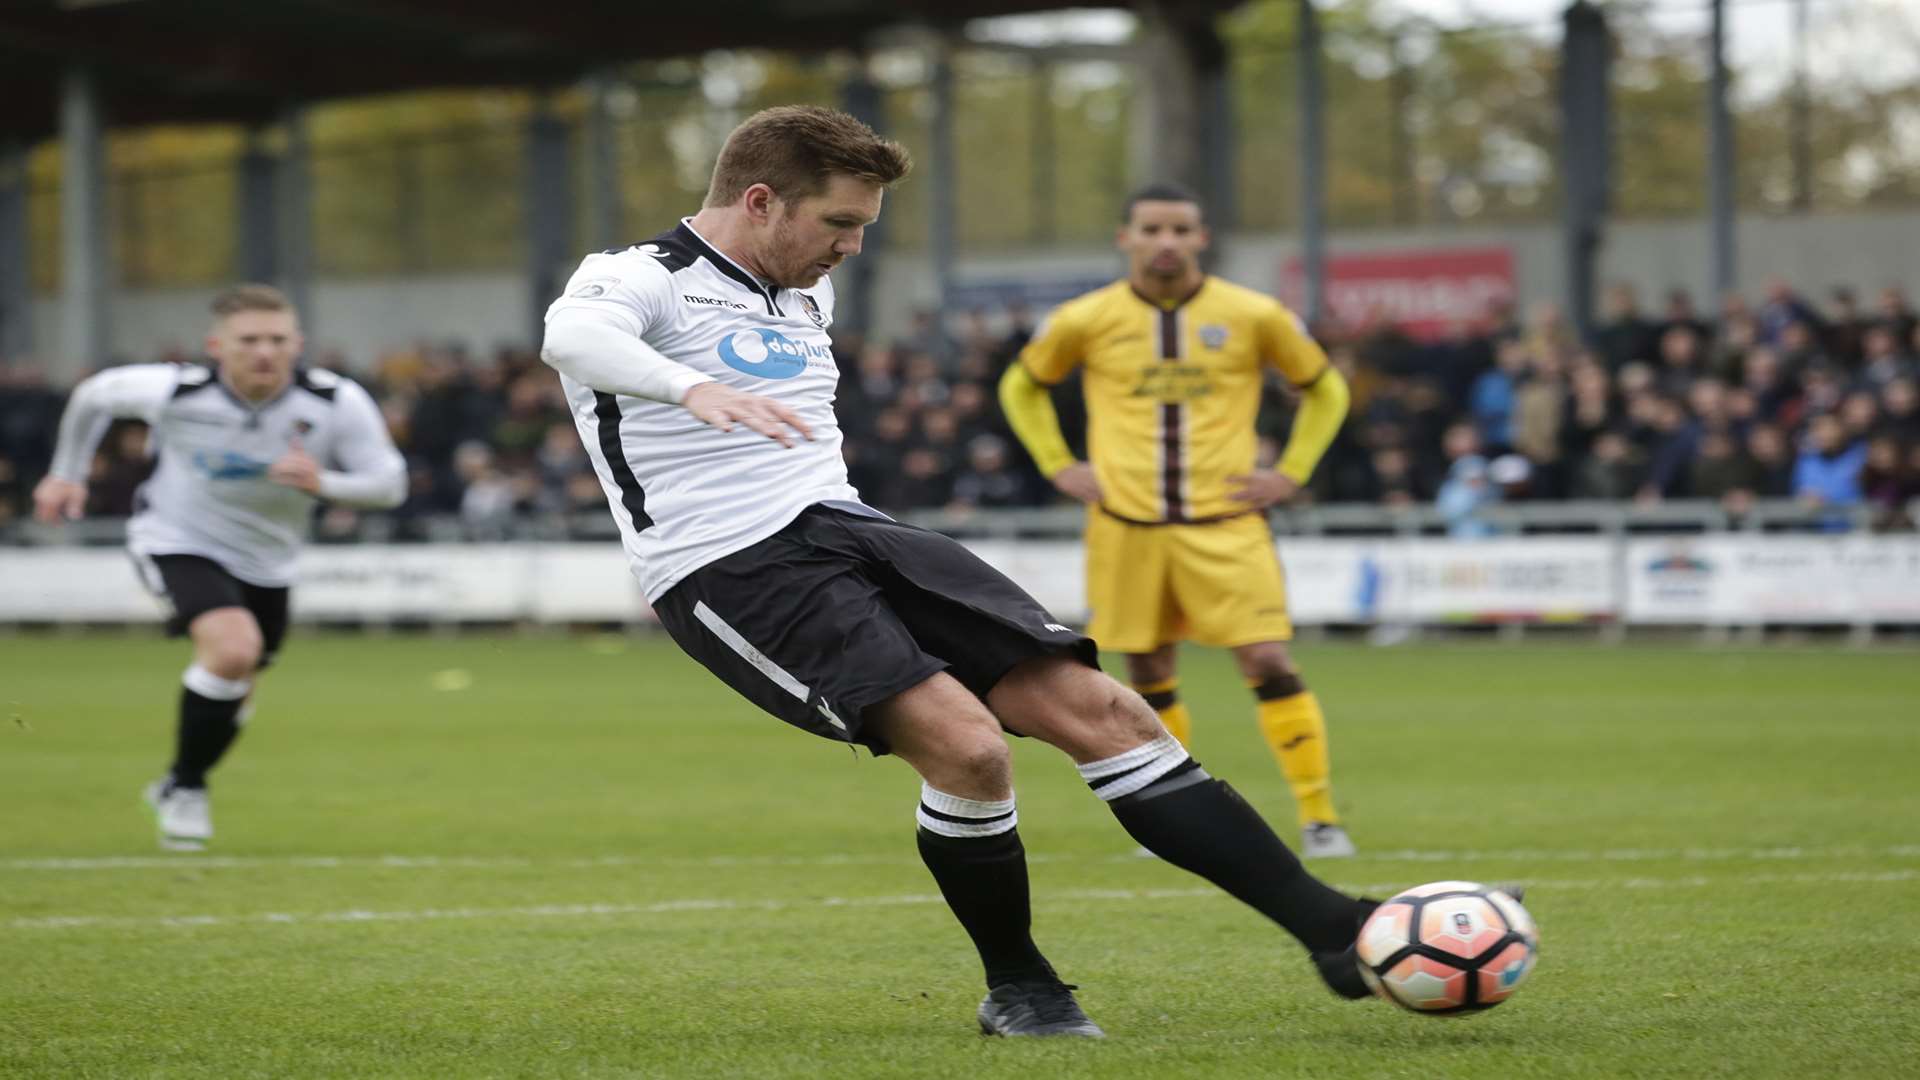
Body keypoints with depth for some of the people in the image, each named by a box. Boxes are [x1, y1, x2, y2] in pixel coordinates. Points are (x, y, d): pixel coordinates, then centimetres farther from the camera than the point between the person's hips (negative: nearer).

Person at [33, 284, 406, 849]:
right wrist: (67, 473, 6)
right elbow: (95, 394, -4)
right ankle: (185, 785, -6)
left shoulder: (338, 403, -23)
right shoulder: (175, 391, -25)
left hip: (265, 561, 4)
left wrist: (323, 483, -35)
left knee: (233, 695, 17)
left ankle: (177, 789, 46)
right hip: (177, 542, -4)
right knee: (233, 647, -28)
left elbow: (390, 483, -15)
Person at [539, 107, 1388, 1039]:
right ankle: (1016, 988, -4)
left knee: (1094, 707, -8)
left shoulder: (807, 296, 18)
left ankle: (1329, 929, -8)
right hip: (729, 571, -8)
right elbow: (573, 336, -33)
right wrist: (694, 389, -51)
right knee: (964, 741, -28)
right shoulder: (639, 279, -8)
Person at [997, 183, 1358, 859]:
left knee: (1269, 663, -12)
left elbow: (1325, 391, 14)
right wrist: (1060, 467, 7)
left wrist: (1290, 475, 3)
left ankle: (1319, 818, -8)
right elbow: (1022, 386, 19)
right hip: (1126, 529, 2)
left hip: (1224, 524, -1)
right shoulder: (1087, 321, 1)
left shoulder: (1253, 317, 0)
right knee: (1150, 676, 7)